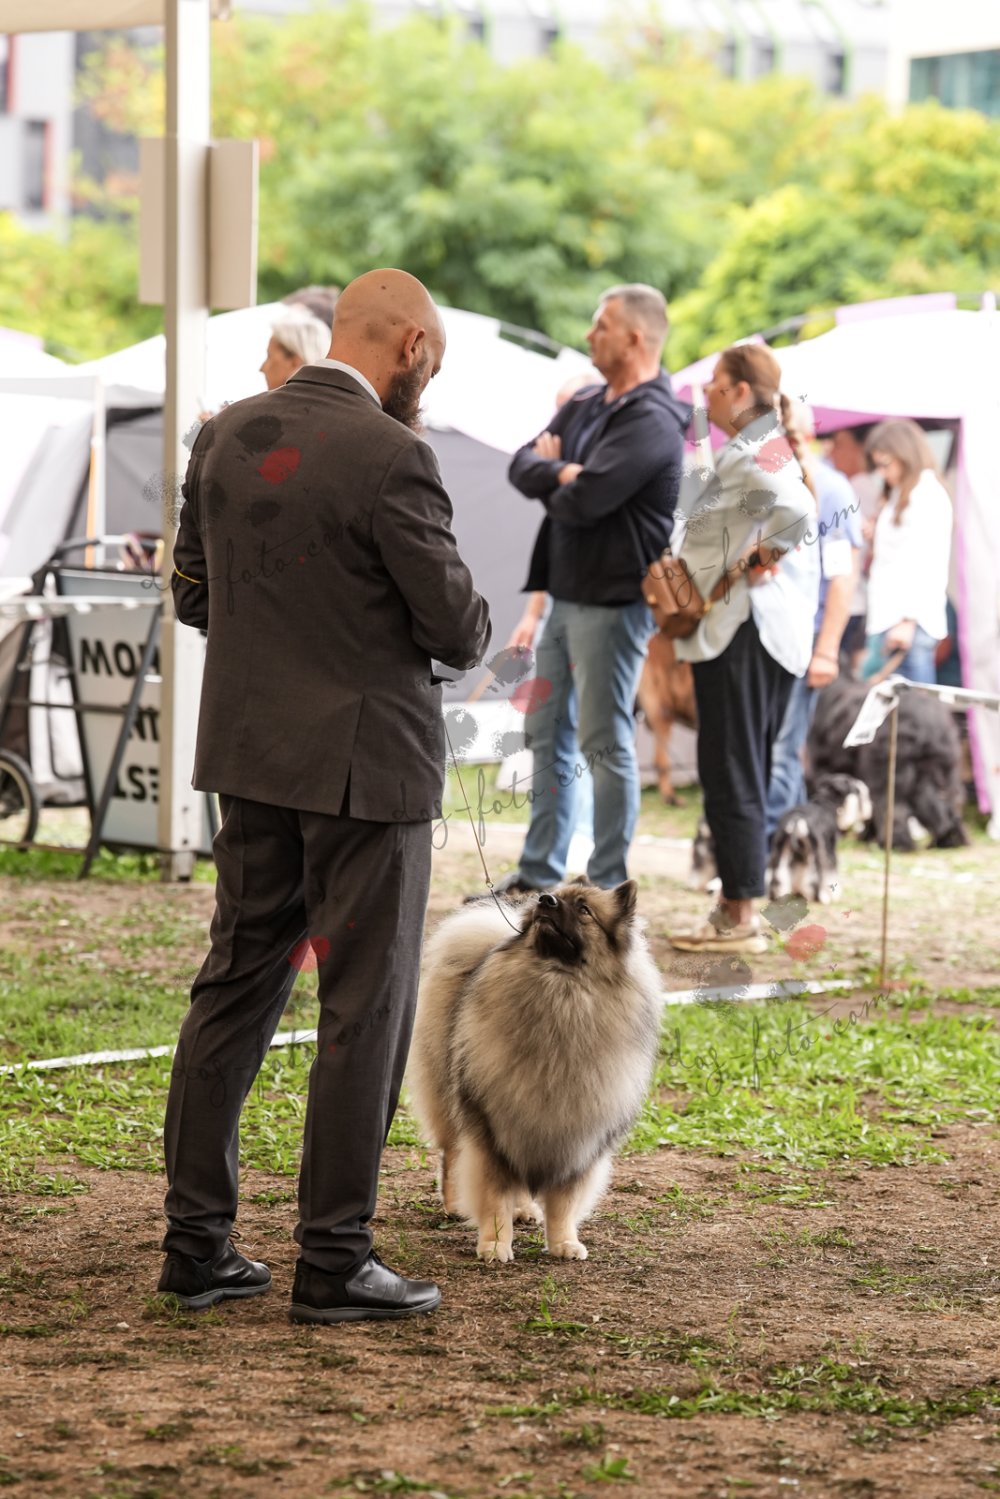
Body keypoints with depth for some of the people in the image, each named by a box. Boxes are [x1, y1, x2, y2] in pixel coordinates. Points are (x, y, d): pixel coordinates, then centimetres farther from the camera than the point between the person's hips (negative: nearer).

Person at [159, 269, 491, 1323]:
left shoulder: (226, 436, 4)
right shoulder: (389, 457, -19)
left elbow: (192, 594, 12)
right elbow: (458, 630, -15)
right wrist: (465, 630, 7)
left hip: (249, 757, 7)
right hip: (364, 761, -7)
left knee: (235, 987, 13)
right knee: (364, 1009, 2)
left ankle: (196, 1241, 17)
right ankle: (333, 1261, 6)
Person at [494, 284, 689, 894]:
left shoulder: (653, 422, -16)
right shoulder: (587, 405, 14)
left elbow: (582, 501, -23)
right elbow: (522, 467, 6)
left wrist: (552, 479, -1)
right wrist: (562, 471, -15)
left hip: (614, 598, -10)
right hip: (567, 592, 10)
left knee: (605, 741, -4)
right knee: (548, 734, 15)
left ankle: (608, 884, 3)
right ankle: (539, 871, 25)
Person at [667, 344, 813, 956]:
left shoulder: (753, 456, -16)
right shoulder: (748, 451, 17)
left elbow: (797, 510, -34)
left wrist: (758, 561, -21)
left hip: (743, 630, -11)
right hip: (734, 630, 11)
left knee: (733, 773, -6)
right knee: (741, 773, 14)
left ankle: (741, 918, -2)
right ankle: (735, 906, 21)